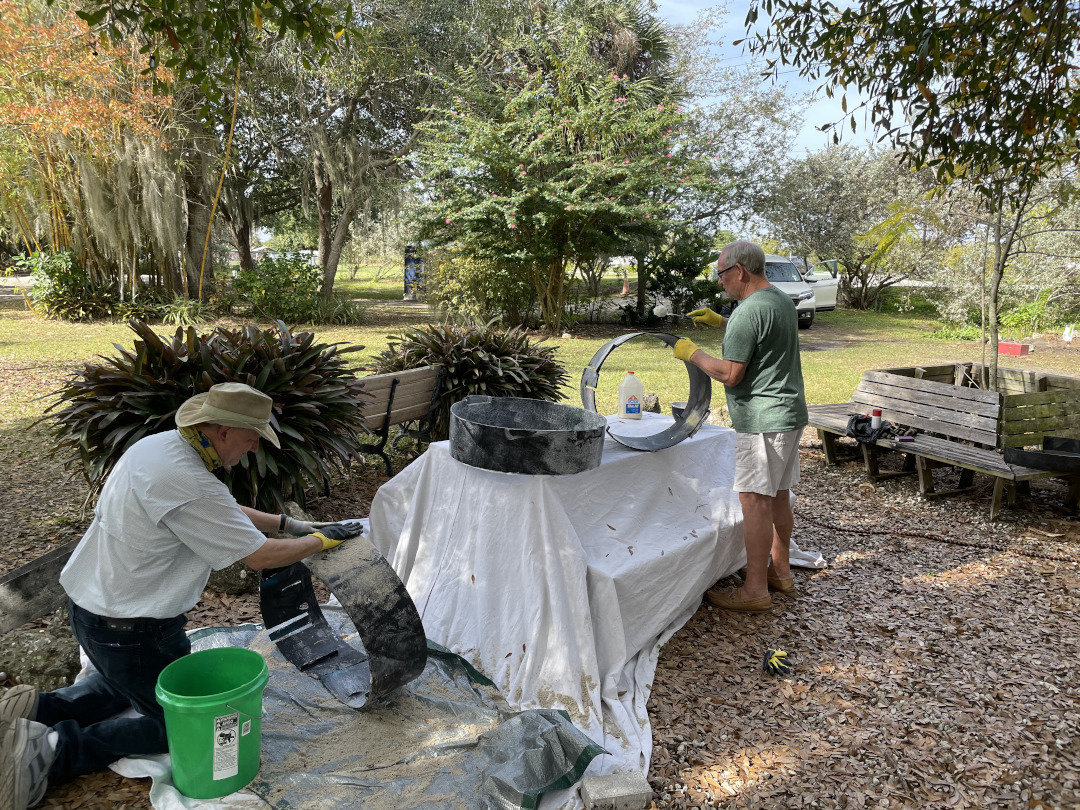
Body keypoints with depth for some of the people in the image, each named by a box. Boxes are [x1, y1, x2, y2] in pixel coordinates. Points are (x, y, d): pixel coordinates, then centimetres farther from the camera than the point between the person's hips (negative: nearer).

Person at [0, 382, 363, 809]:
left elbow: (228, 513, 11)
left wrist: (290, 524, 10)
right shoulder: (187, 485, -31)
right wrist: (320, 540, -8)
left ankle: (37, 711, 18)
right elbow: (261, 556, -23)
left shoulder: (160, 445, -2)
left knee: (130, 681, 34)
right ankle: (54, 750, 1)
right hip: (130, 630, -9)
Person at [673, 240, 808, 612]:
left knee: (755, 500, -5)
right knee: (777, 496, 17)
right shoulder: (782, 301, 13)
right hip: (789, 414, 10)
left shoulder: (749, 310, -19)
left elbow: (730, 373, -20)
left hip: (762, 420, -10)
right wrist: (720, 322, 22)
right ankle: (779, 571, 29)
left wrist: (691, 353, -7)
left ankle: (755, 589, 1)